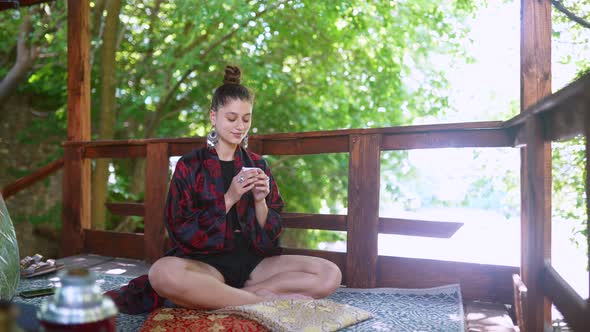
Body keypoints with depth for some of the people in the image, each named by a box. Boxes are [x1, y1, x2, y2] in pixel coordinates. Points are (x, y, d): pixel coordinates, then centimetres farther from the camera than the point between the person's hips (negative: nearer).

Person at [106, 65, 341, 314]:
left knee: (330, 275, -20)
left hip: (253, 261, 3)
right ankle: (269, 302, -24)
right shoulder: (189, 165, 4)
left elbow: (269, 239, 7)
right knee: (163, 272, -36)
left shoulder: (258, 165, 11)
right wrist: (228, 199, -15)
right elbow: (182, 232, -5)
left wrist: (260, 201, -12)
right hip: (206, 262, -3)